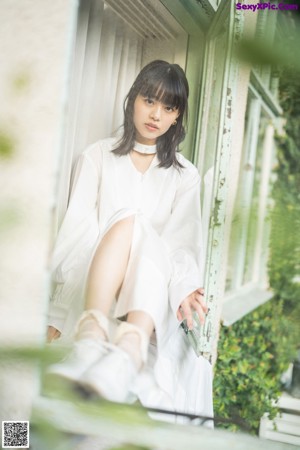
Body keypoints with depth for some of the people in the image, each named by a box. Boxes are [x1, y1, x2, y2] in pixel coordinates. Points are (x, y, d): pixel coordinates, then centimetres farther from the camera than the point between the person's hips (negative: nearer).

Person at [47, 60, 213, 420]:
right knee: (130, 220, -29)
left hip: (148, 297, 1)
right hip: (91, 289, 0)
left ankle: (129, 352, -57)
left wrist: (185, 287, -24)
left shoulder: (185, 176, 15)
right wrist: (55, 316, -13)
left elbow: (183, 242, 0)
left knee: (137, 230, -31)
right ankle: (91, 337, -51)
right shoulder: (98, 157, 11)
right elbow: (77, 229, -1)